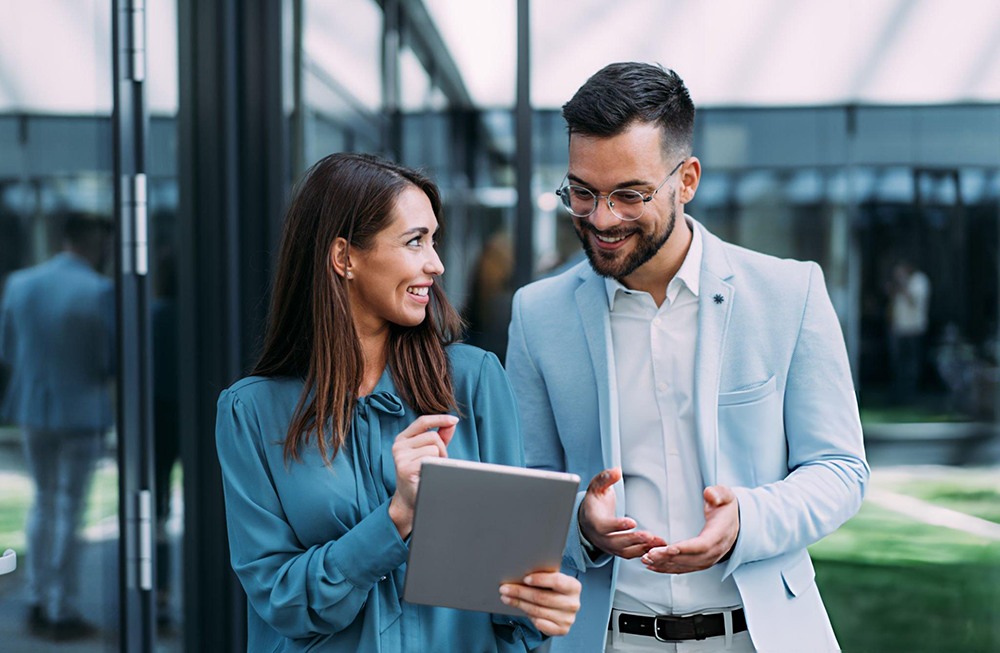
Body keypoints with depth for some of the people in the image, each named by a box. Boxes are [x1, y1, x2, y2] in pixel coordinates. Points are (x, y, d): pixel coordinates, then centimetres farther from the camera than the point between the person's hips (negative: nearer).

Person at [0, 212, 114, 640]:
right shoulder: (100, 292, -18)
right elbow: (112, 362, -16)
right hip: (81, 412, -5)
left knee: (44, 503, 20)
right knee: (68, 512, 6)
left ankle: (37, 606, 24)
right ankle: (62, 615, 13)